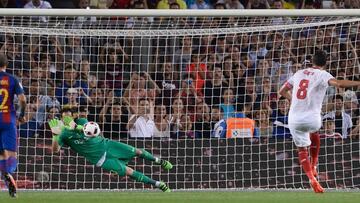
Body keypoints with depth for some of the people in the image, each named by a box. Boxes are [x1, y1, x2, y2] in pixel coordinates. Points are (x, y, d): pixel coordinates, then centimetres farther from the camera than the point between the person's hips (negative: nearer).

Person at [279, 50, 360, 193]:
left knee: (301, 148, 17)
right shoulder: (322, 75, 1)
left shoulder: (299, 74, 16)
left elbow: (282, 91, 27)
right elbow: (338, 83, -20)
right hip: (312, 118, -2)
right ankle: (313, 166, 34)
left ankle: (312, 179, 0)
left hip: (294, 119, 2)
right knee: (314, 132, 33)